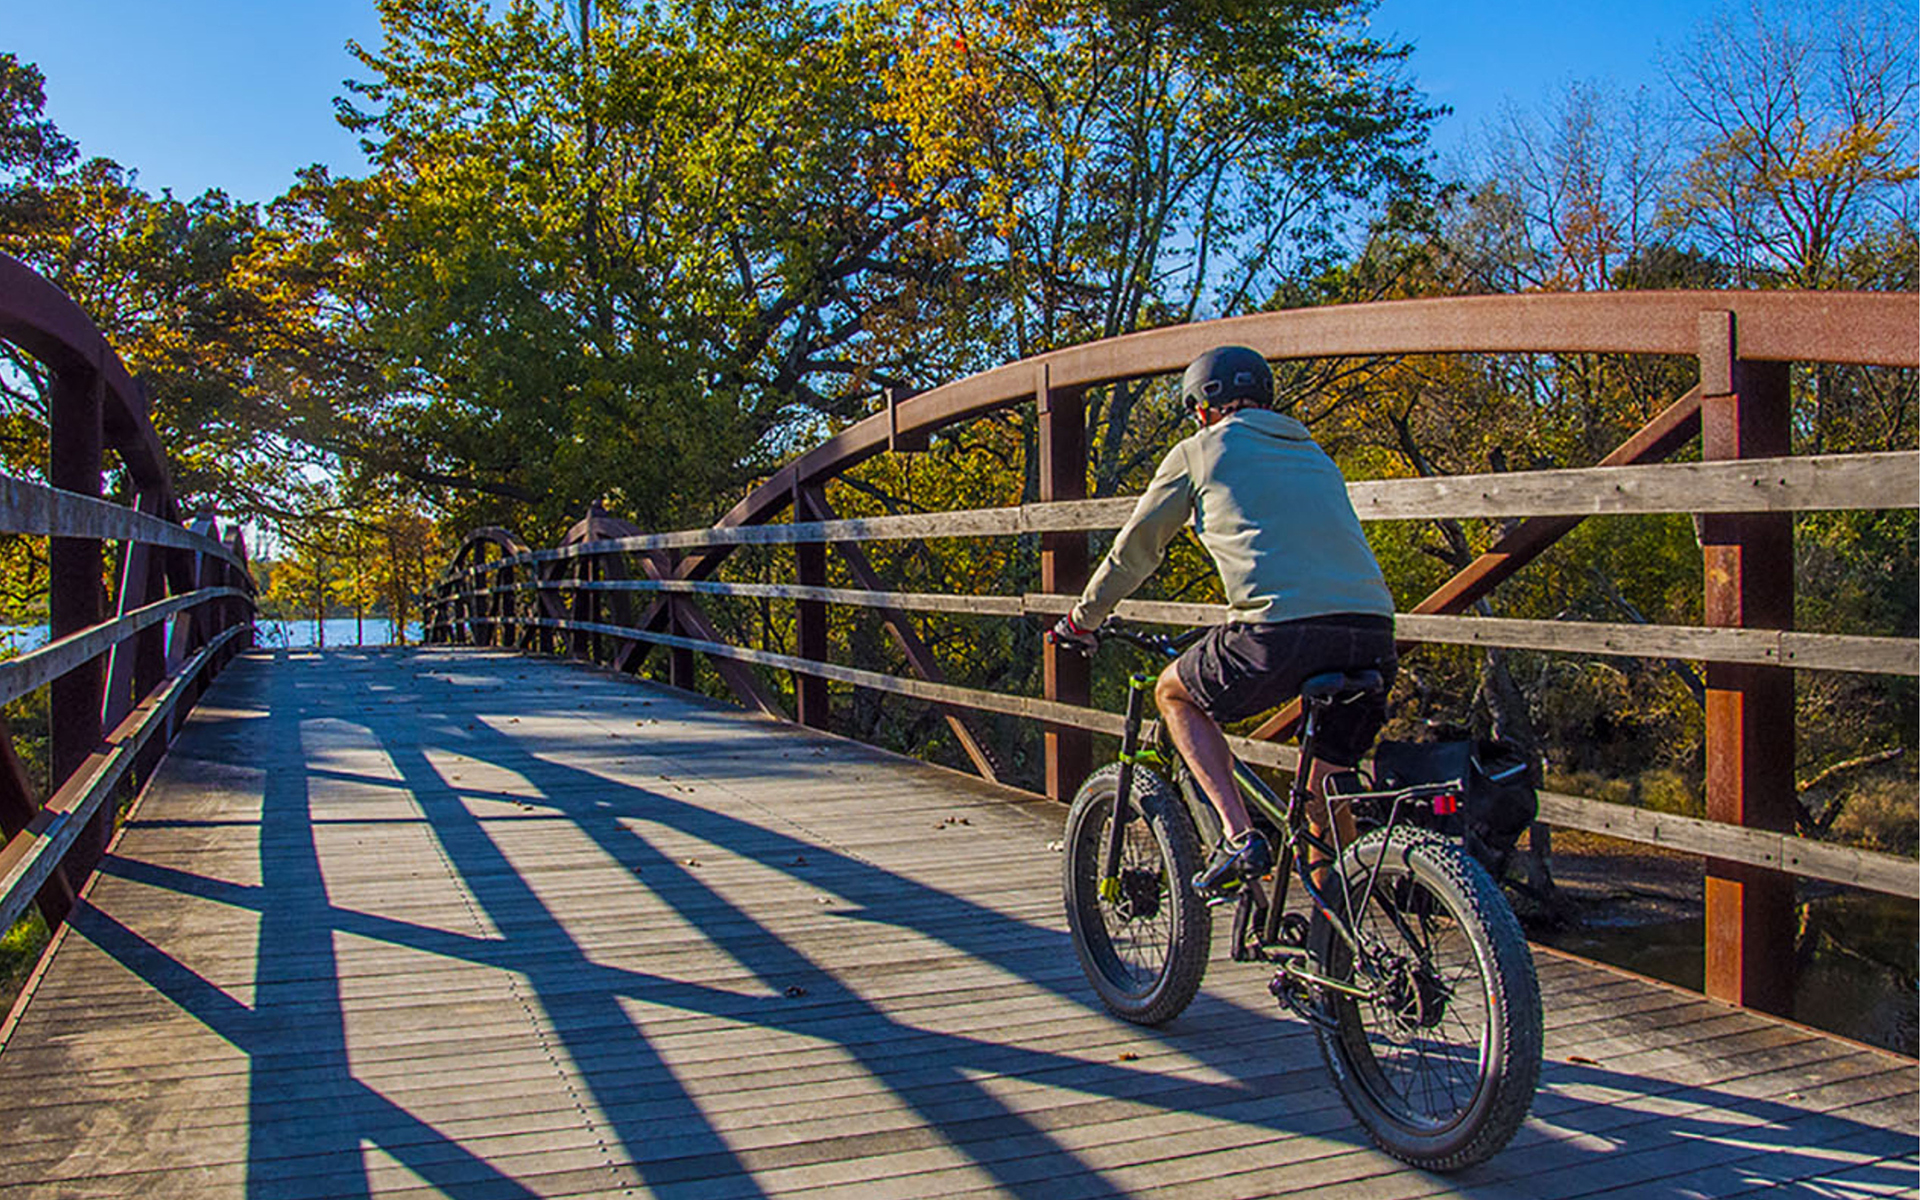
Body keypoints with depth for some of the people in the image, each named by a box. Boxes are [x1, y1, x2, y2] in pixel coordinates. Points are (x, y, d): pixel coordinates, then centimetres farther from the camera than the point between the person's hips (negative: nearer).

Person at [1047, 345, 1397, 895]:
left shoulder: (1200, 451, 14)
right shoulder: (1314, 454, 30)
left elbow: (1135, 549, 21)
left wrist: (1081, 619, 35)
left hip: (1282, 631, -6)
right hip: (1373, 635, 6)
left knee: (1173, 694, 22)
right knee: (1326, 798, 21)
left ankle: (1240, 836, 8)